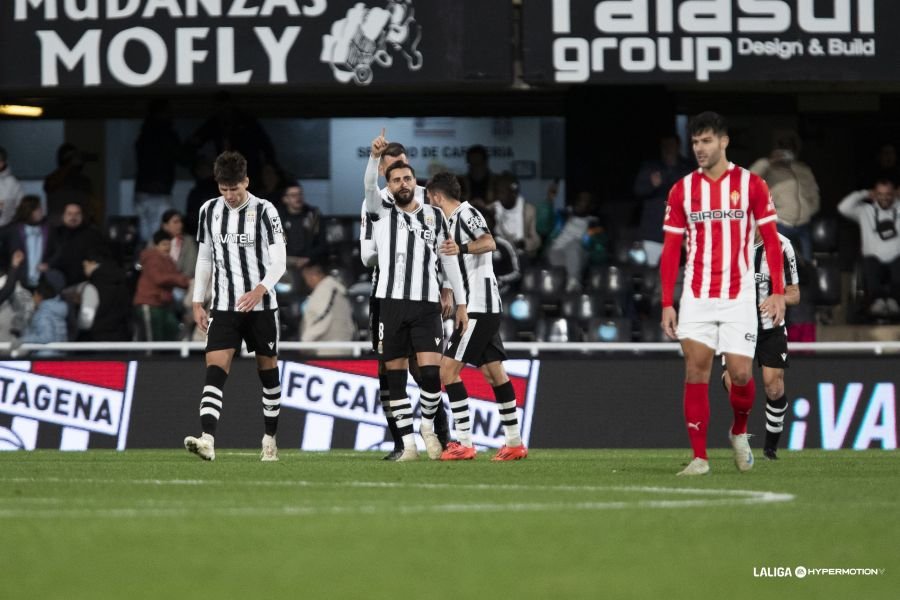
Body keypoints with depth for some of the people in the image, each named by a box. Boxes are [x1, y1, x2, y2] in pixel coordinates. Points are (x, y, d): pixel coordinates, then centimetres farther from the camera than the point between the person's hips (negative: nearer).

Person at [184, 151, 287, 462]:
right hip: (223, 307, 2)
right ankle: (207, 440, -27)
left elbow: (278, 262, -10)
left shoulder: (264, 211, -7)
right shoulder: (210, 211, 6)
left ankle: (270, 440, 23)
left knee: (268, 370, 9)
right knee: (215, 370, -14)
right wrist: (198, 302, 12)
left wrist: (260, 290, -27)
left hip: (260, 305, -2)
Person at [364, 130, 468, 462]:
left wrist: (461, 302, 11)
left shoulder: (434, 216, 11)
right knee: (396, 377, 0)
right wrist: (375, 156, -31)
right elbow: (369, 186, -13)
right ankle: (408, 443, 6)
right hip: (392, 303, 0)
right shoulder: (382, 212, 7)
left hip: (427, 304, 0)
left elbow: (449, 259, 14)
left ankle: (427, 425, 13)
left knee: (431, 372, -12)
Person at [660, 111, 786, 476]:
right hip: (696, 297, 1)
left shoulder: (751, 185, 0)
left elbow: (771, 240, 3)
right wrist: (667, 303, 0)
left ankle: (739, 432, 25)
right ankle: (699, 457, -6)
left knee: (740, 374, -5)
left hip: (738, 296, -1)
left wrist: (778, 292, -5)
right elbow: (671, 250, 7)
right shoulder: (682, 191, 5)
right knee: (695, 371, -8)